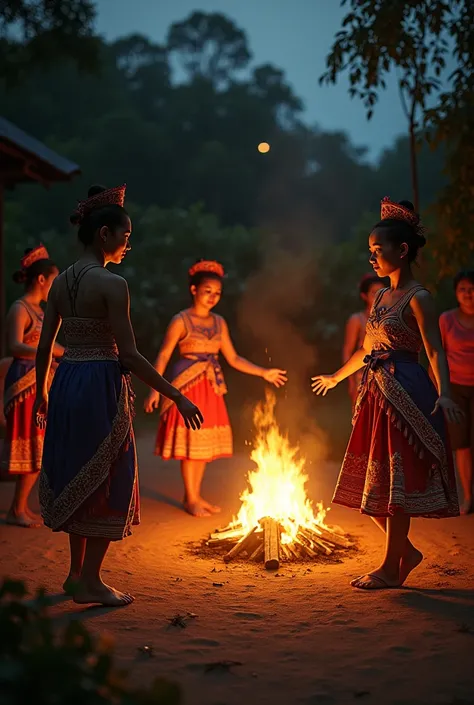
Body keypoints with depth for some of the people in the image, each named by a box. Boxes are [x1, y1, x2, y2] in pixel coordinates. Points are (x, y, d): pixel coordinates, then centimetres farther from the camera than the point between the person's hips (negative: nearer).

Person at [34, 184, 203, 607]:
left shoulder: (61, 282, 8)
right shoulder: (112, 284, -14)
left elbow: (44, 346, 12)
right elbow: (128, 355, -17)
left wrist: (41, 393, 26)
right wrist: (177, 397, -13)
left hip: (67, 382, 8)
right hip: (101, 385, -8)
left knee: (77, 477, 17)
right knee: (105, 480, 5)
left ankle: (77, 573, 28)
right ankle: (90, 581, 11)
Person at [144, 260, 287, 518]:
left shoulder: (219, 323, 9)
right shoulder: (181, 321, -6)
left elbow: (233, 358, 11)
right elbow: (163, 356, -8)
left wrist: (263, 372, 3)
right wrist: (155, 389, -17)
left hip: (211, 389, 5)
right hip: (188, 387, -5)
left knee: (205, 442, 9)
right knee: (189, 441, -3)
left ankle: (196, 496, 20)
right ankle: (190, 499, 8)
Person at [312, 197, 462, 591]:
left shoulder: (418, 298, -9)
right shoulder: (381, 297, 14)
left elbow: (435, 352, -18)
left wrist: (444, 394, -34)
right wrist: (335, 378, 35)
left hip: (406, 394, -8)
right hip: (376, 394, 9)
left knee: (396, 480, -3)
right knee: (372, 481, 11)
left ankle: (392, 568, 8)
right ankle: (405, 552, 25)